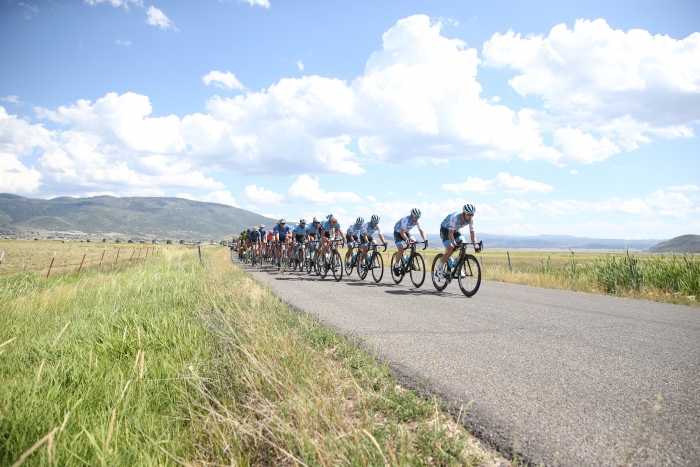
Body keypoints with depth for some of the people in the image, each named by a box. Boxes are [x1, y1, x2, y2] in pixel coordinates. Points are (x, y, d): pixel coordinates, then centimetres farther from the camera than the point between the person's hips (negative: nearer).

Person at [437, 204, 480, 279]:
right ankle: (440, 268, -3)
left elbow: (472, 233, -18)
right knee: (451, 250, -22)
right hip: (445, 230, -6)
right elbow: (450, 233, -41)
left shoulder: (471, 219, -21)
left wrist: (475, 246, -30)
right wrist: (455, 245, -52)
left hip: (455, 230, 6)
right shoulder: (455, 218, -38)